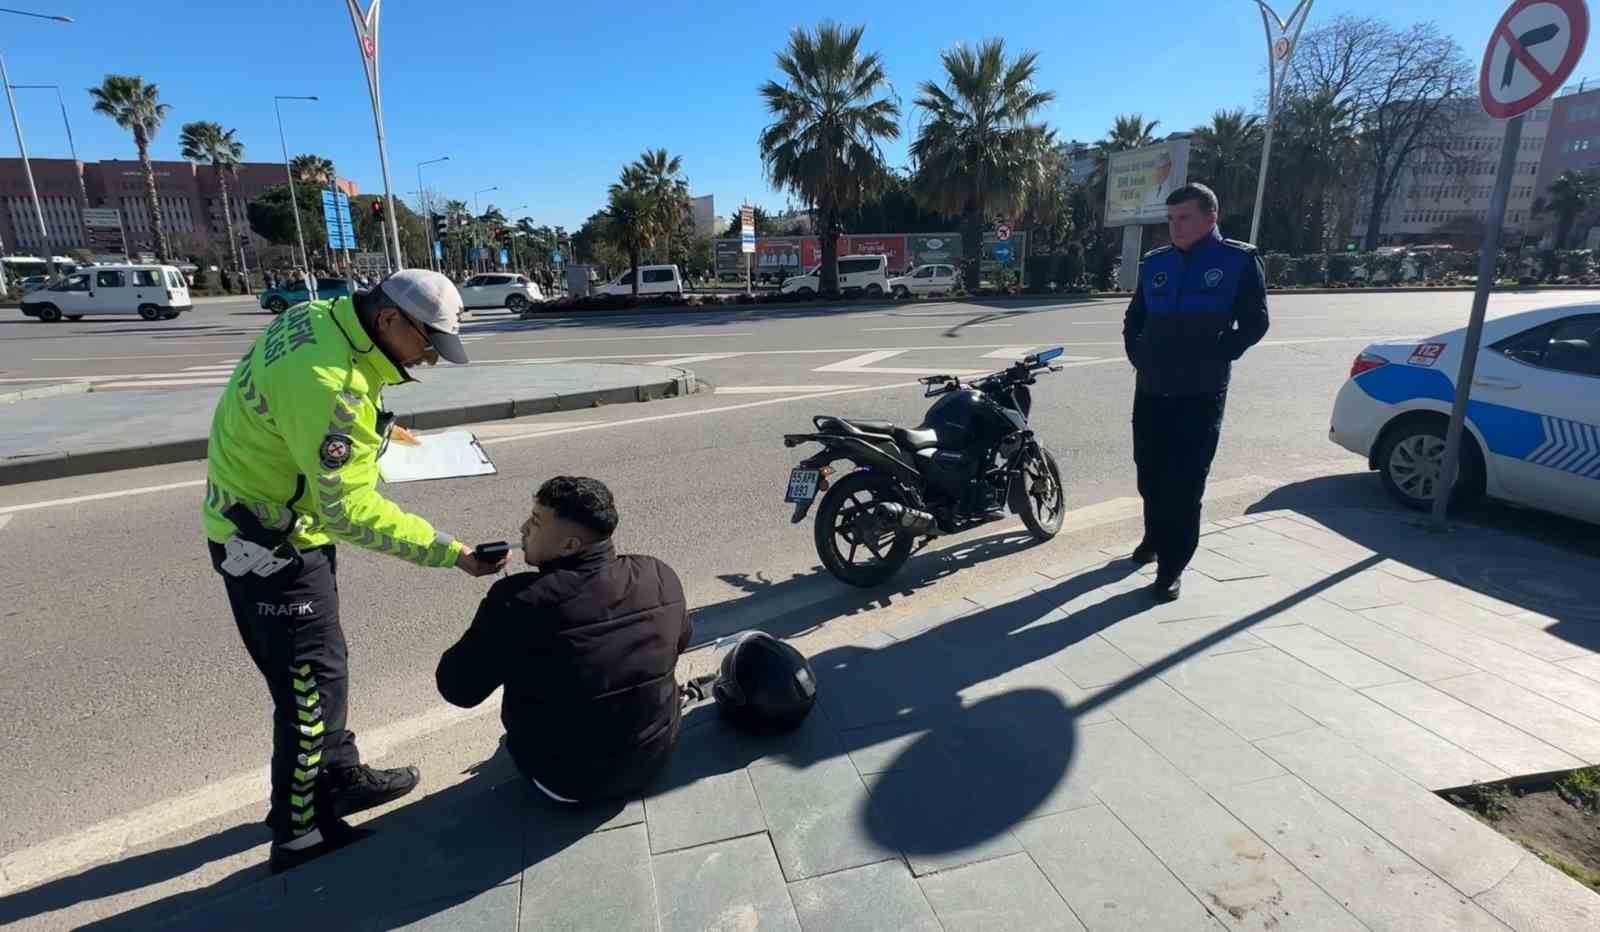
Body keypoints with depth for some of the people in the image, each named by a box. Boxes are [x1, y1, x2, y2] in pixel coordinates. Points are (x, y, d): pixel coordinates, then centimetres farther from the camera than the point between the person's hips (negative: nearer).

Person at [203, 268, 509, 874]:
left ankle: (341, 778, 39)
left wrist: (376, 430, 7)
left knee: (323, 663, 21)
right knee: (310, 685, 2)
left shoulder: (324, 317, -5)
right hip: (273, 546, -10)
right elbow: (350, 511, -32)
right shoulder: (328, 383, -34)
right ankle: (299, 835, 20)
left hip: (290, 524, 10)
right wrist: (450, 552, -31)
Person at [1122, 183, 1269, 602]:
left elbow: (1254, 323, -2)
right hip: (1151, 390, 4)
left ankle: (1172, 567, 3)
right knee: (1150, 475, 13)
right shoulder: (1155, 262, 10)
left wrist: (1214, 358, -10)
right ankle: (1155, 538, 36)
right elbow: (1134, 319, 19)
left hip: (1202, 394, -4)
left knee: (1184, 484, -5)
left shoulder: (1240, 260, -1)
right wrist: (1139, 356, 5)